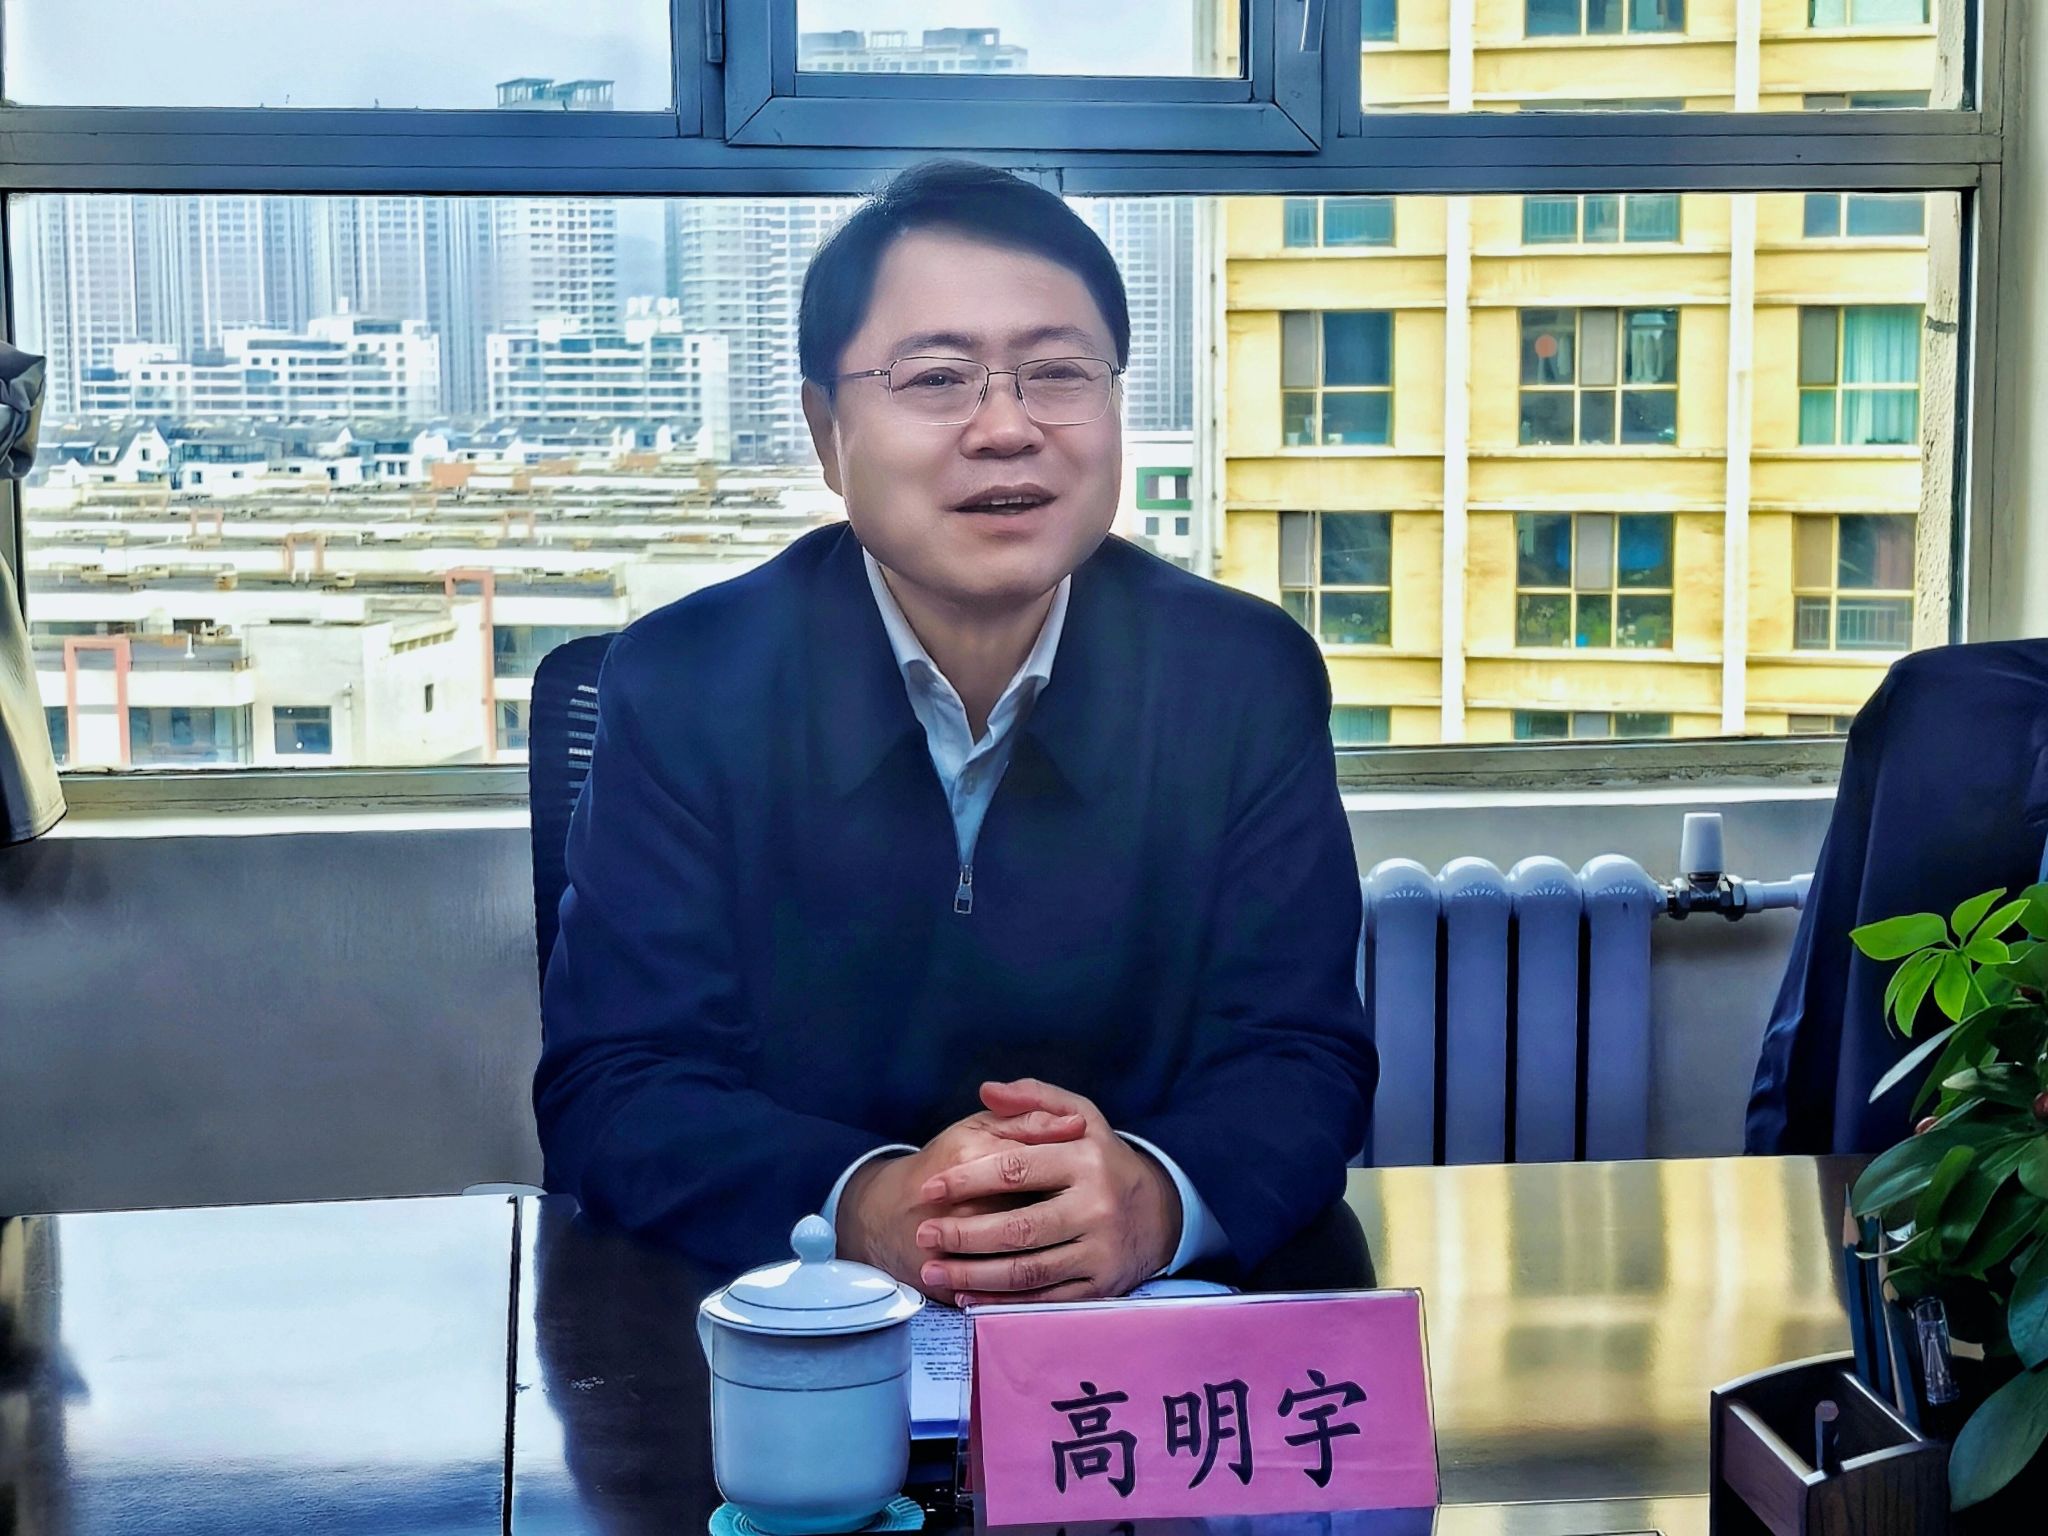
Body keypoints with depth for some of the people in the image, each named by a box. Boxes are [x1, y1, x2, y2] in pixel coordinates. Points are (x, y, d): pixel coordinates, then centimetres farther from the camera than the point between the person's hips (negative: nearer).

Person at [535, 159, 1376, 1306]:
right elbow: (611, 1089, -9)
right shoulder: (684, 682, -4)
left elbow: (1300, 1057, -3)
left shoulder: (1250, 676, -1)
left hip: (1156, 1343, 1)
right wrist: (862, 1205, -29)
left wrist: (1160, 1197, -26)